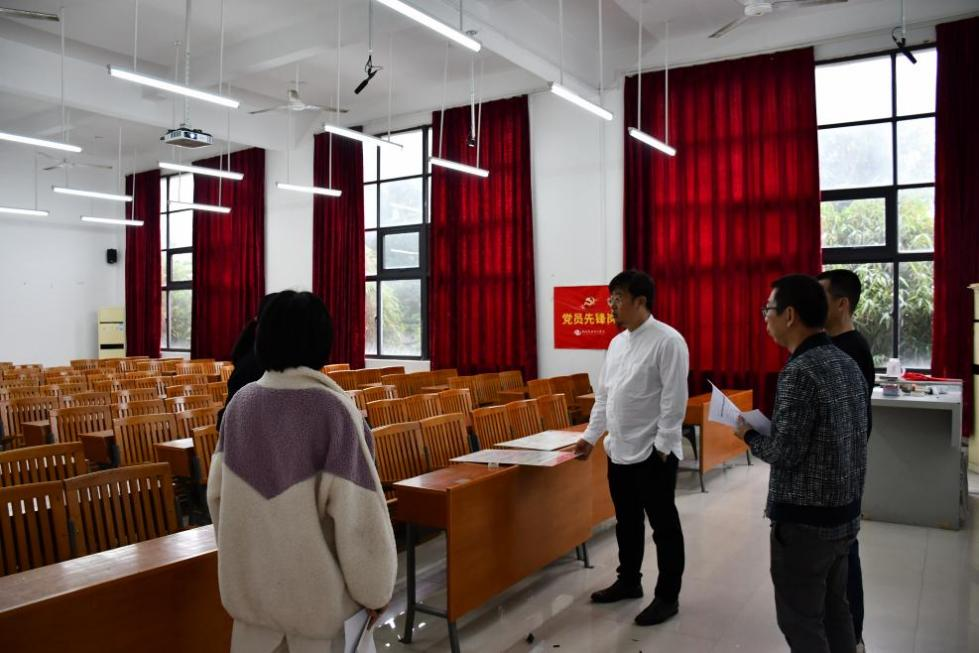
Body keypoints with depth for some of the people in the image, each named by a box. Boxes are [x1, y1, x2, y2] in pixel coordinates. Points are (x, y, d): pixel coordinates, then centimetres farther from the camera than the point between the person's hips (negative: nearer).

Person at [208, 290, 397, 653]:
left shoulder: (240, 402, -5)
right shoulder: (333, 409, -22)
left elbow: (217, 492, 4)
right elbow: (357, 509, -20)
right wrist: (376, 587, -7)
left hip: (251, 579, 5)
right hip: (316, 585, -5)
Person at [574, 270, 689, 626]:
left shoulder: (667, 340, -13)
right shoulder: (617, 342, 11)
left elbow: (674, 399, -16)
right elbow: (603, 394, 16)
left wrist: (662, 446, -17)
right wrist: (591, 435, 14)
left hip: (652, 453, -7)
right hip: (619, 450, 8)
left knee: (663, 527, 7)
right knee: (627, 522, 20)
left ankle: (667, 596, 21)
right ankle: (628, 581, 36)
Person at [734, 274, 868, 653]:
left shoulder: (799, 371, -23)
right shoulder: (847, 363, 5)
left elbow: (786, 455, -22)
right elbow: (829, 436, 11)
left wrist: (749, 435, -5)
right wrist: (769, 427, 12)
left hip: (805, 521, -8)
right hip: (844, 514, 9)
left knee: (801, 622, 7)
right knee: (834, 611, 21)